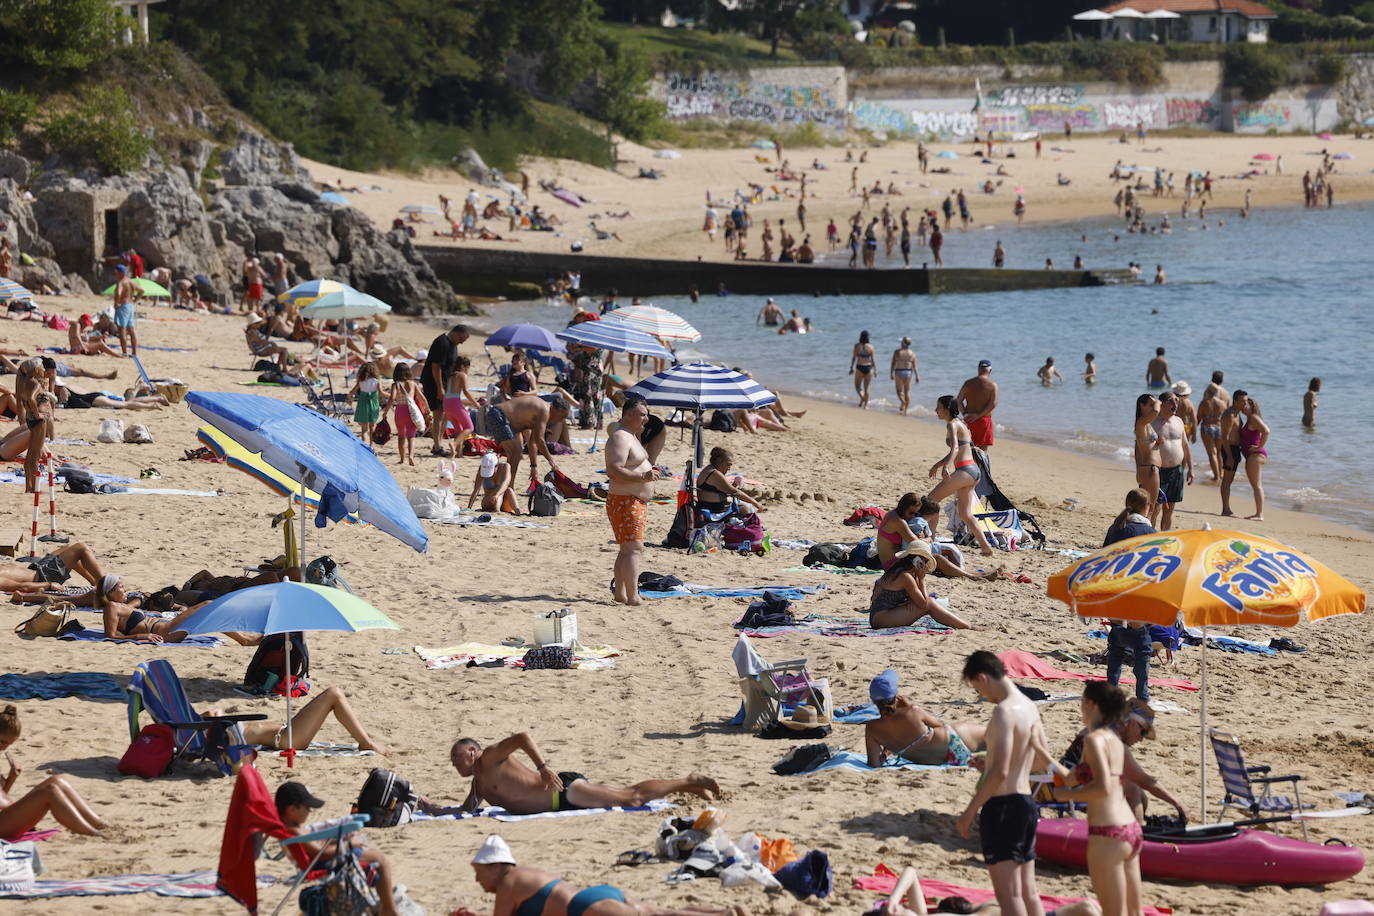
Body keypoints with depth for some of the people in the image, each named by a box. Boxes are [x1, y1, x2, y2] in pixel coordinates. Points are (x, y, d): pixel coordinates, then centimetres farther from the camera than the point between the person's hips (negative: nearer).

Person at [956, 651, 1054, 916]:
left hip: (1003, 807, -9)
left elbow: (1000, 772, -24)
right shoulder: (1029, 706, 10)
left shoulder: (1005, 711, -18)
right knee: (1027, 892, 14)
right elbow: (1044, 758, 20)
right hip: (1027, 802, 9)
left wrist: (969, 812, -18)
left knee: (1008, 895, -7)